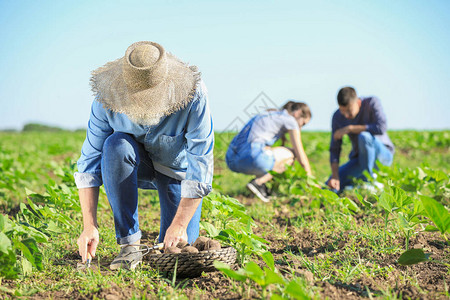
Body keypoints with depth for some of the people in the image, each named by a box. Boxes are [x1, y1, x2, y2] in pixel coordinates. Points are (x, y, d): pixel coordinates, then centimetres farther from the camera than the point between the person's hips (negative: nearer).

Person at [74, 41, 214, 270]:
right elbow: (90, 161, -23)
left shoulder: (193, 96, -34)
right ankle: (129, 243, -25)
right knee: (115, 145, -35)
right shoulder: (107, 99, -28)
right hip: (137, 165, 2)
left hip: (179, 168, -1)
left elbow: (200, 165, -30)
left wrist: (180, 224, -33)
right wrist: (89, 225, -31)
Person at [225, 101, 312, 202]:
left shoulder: (268, 115, 32)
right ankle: (258, 182, -2)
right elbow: (301, 157, 10)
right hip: (250, 157, -9)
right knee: (292, 154, 12)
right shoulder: (290, 120, 9)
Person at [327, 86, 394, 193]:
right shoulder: (337, 117, -7)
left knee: (364, 136, -36)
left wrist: (350, 128, -27)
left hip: (383, 153, -4)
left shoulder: (372, 103, -17)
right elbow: (334, 149, -7)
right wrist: (335, 176, -21)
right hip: (359, 159, 4)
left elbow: (381, 128, -33)